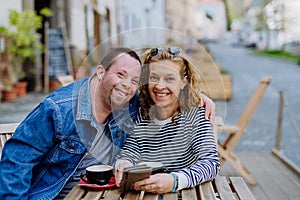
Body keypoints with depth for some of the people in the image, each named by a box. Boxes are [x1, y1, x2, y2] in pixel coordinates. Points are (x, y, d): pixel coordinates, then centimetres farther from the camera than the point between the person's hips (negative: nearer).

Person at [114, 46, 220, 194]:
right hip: (147, 193, 3)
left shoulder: (195, 114, -9)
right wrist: (122, 165, -27)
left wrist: (175, 181, -35)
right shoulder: (140, 116, 2)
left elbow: (211, 163, -18)